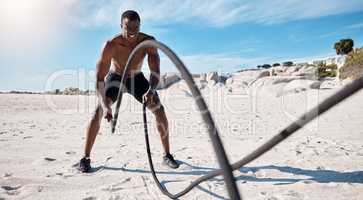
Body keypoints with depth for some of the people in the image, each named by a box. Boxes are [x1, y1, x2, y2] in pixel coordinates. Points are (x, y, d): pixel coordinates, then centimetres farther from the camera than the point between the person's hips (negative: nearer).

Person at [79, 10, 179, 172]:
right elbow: (99, 78, -35)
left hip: (136, 78, 2)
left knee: (159, 109, -11)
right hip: (115, 77, -1)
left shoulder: (149, 42, -27)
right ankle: (85, 158, -10)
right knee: (99, 110, -24)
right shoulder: (111, 45, -33)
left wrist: (151, 91, -53)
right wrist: (105, 105, -49)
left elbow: (155, 72, -31)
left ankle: (167, 155, 1)